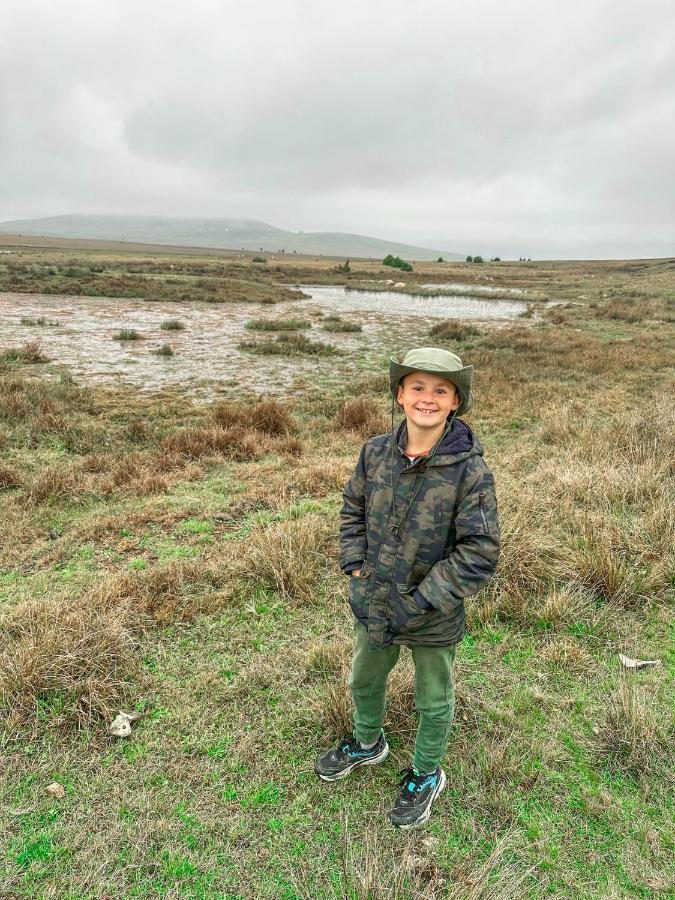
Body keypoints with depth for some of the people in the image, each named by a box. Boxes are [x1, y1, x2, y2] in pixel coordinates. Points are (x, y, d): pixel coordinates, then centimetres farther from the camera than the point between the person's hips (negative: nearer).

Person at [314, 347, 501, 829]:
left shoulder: (471, 470, -23)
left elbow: (480, 553, -21)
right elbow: (353, 510, 5)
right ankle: (368, 743, 59)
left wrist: (418, 603, -21)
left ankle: (426, 775, 49)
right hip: (373, 604, 5)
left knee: (434, 700, 21)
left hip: (435, 617, -4)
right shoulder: (376, 452, -10)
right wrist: (356, 568, -5)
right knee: (365, 681, 28)